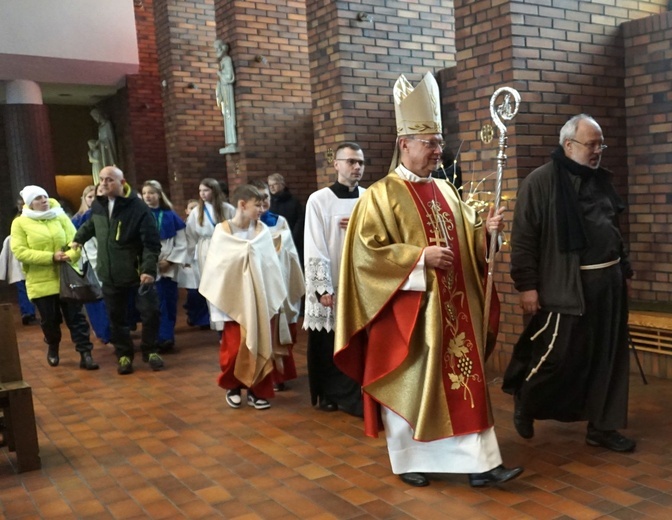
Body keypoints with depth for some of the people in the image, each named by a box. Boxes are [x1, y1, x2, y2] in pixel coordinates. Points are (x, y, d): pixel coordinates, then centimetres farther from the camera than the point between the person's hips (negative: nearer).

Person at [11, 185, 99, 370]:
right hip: (41, 282, -1)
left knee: (76, 317, 0)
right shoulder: (20, 223, -1)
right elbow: (20, 252, -11)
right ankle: (53, 348, 37)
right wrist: (51, 257, -20)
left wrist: (70, 256, -24)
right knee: (50, 320, 11)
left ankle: (85, 354, 3)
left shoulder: (60, 217, 5)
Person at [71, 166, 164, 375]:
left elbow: (151, 242, -18)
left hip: (139, 272, -4)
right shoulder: (97, 205, 3)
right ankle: (124, 355, 24)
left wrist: (149, 268, -25)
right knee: (117, 317, 10)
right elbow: (90, 225, 28)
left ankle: (150, 351, 19)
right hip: (111, 275, 5)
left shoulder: (138, 207, -15)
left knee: (150, 312, -1)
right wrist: (77, 239, 31)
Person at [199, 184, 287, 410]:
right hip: (235, 299, -2)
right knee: (235, 347, 3)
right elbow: (216, 265, -5)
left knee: (261, 346, 6)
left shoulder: (262, 230, 1)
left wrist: (274, 296, -4)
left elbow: (271, 265, 0)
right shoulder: (223, 231, -6)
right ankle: (233, 387, 26)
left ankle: (258, 390, 20)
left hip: (260, 299, 2)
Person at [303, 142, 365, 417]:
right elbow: (314, 249, -8)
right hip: (331, 286, -2)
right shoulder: (319, 200, -6)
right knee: (329, 345, 7)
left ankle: (361, 395, 17)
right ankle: (329, 394, 26)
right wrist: (324, 289, -13)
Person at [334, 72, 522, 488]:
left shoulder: (446, 191, 12)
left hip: (453, 307, 6)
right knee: (411, 381, 4)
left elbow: (465, 238, 18)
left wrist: (486, 229, -4)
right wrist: (420, 257, -20)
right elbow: (367, 250, -15)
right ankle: (409, 460, 22)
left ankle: (479, 462, 14)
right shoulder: (381, 195, -8)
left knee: (464, 378, 7)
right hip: (409, 308, -6)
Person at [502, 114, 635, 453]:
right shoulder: (540, 181, -7)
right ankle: (525, 400, 24)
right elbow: (523, 238, -10)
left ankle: (602, 427, 22)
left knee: (607, 358, 9)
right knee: (558, 355, -4)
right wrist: (527, 285, -14)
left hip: (608, 283, 7)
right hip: (566, 286, -7)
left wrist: (624, 269, 18)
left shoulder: (600, 180, 13)